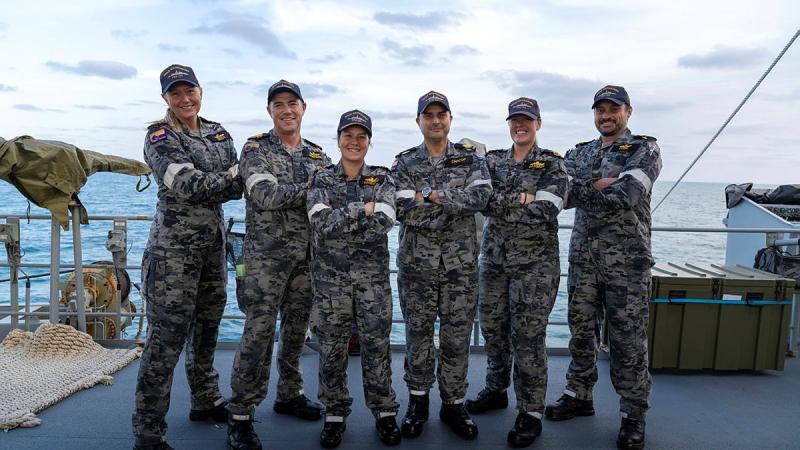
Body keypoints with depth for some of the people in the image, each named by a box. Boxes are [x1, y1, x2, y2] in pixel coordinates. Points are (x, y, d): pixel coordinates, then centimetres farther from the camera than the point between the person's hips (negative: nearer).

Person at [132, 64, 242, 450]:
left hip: (213, 244, 7)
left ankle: (205, 401, 33)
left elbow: (239, 184, 4)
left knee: (207, 327, 16)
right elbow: (186, 186, -19)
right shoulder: (160, 137, -5)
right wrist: (228, 178, -9)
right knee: (166, 335, -5)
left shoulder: (218, 133, 12)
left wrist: (209, 186, -13)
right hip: (174, 247, -6)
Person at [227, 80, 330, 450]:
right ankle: (240, 416, 7)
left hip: (307, 257, 5)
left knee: (297, 331, 14)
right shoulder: (255, 149, -2)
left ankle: (290, 395, 31)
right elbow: (266, 195, -17)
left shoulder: (317, 156, 12)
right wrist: (311, 189, -13)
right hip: (265, 256, -5)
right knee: (258, 335, -4)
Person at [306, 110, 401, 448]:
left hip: (373, 274, 0)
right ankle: (335, 415, 23)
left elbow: (384, 221, -13)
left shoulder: (382, 178, 4)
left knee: (376, 344, 6)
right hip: (330, 274, 0)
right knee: (332, 347, 7)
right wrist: (363, 209, -13)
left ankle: (384, 412, 23)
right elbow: (322, 222, -13)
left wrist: (340, 222, -13)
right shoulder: (322, 179, 4)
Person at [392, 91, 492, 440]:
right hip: (417, 262, 0)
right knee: (418, 333, 9)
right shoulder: (404, 164, 3)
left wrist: (431, 195, -17)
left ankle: (453, 404, 21)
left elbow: (481, 196, -15)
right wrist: (457, 202, -12)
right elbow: (404, 212, -12)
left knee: (457, 336, 6)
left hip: (461, 263, 0)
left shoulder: (470, 159, 5)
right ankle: (417, 401, 25)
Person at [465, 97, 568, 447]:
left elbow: (547, 209, -14)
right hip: (494, 259, 4)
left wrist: (501, 202, -13)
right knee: (493, 329, 13)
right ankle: (496, 391, 33)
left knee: (528, 337, -3)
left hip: (535, 263, -4)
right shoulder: (493, 161, 11)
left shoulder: (552, 164, 0)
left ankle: (531, 413, 10)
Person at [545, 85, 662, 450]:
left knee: (627, 339, 2)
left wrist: (581, 191, -7)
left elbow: (627, 196, -17)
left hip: (627, 260, -4)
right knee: (581, 329, 12)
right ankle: (579, 396, 28)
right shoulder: (578, 153, 13)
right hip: (582, 256, 5)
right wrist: (598, 185, -14)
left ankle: (633, 414, 16)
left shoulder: (645, 150, -1)